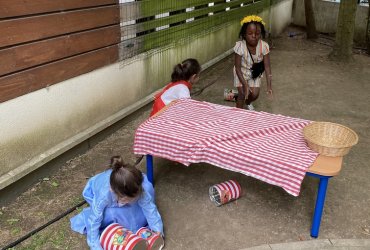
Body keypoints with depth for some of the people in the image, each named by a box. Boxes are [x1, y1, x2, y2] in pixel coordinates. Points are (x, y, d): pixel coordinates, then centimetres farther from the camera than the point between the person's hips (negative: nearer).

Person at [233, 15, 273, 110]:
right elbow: (237, 68, -27)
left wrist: (269, 85, -26)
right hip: (241, 73, -2)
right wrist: (245, 84, -33)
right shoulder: (240, 46, -33)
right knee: (243, 93, -13)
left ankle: (248, 102, 39)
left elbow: (267, 66, -21)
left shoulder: (264, 46, -28)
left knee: (255, 94, 1)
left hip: (255, 73, 2)